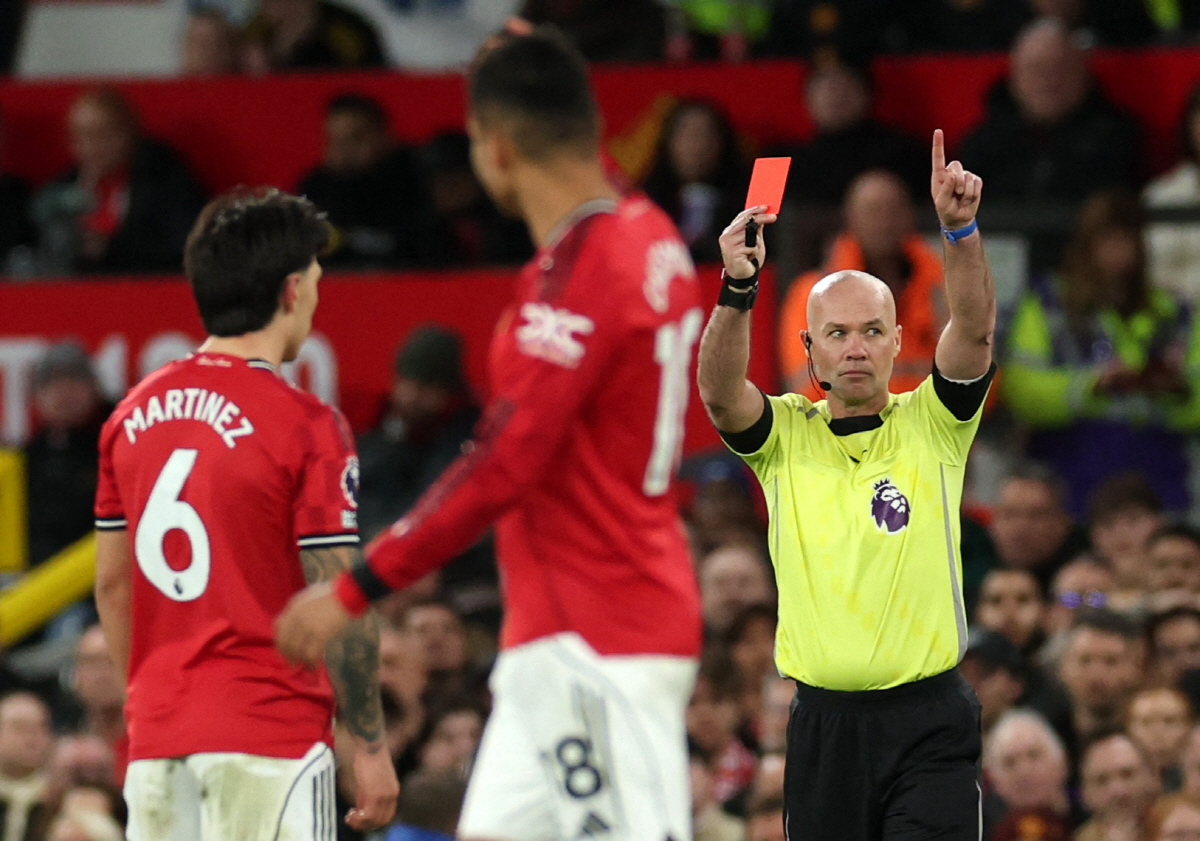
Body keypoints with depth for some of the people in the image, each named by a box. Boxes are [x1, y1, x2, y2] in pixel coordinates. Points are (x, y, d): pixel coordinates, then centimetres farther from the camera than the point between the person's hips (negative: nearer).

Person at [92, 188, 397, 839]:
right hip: (268, 735, -6)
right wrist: (370, 747, -5)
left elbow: (111, 583, 14)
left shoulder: (133, 414, 8)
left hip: (157, 737, 6)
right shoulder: (304, 426, -11)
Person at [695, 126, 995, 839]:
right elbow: (719, 391, -14)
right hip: (824, 720, 2)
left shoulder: (932, 425, 3)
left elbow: (975, 332, -13)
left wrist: (961, 229, -29)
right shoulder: (785, 436, 5)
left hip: (928, 722, -2)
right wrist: (739, 290, -32)